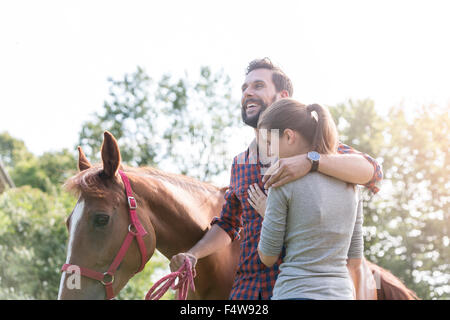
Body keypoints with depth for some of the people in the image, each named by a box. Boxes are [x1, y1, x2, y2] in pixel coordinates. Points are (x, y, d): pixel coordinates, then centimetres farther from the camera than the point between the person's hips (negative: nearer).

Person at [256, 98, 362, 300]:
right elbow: (354, 256, 15)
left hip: (296, 293, -7)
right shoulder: (348, 185, 11)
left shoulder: (284, 182, -8)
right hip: (341, 293, 7)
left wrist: (266, 212, 13)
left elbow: (268, 258, -2)